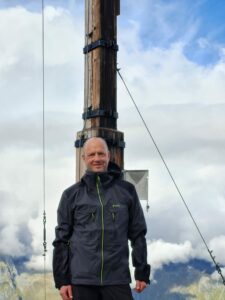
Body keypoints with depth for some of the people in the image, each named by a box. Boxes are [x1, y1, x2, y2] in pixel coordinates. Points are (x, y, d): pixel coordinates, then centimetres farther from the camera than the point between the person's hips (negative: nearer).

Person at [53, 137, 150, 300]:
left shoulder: (126, 190, 7)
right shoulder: (72, 194, 6)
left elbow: (138, 233, 9)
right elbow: (62, 238, 6)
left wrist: (142, 272, 4)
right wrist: (62, 280, 1)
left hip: (118, 279, 0)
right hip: (82, 280, 0)